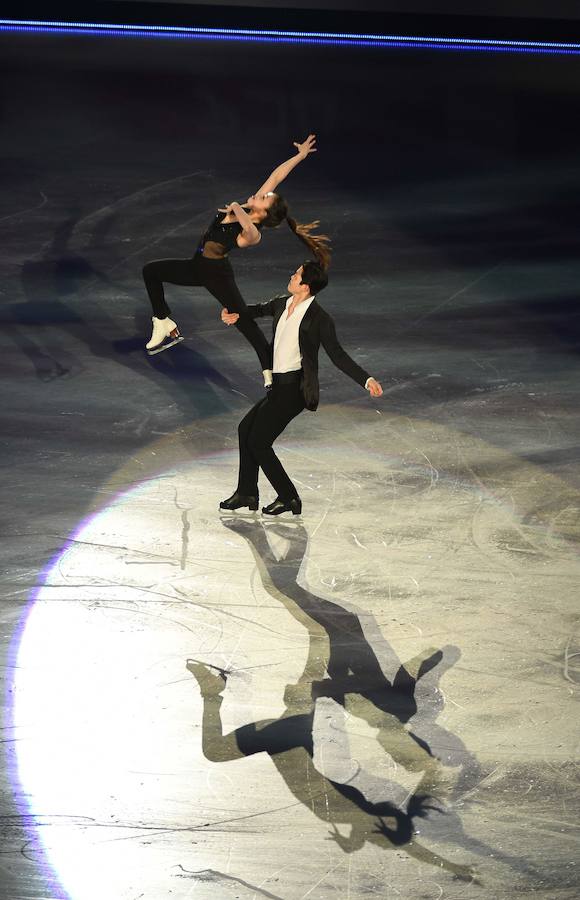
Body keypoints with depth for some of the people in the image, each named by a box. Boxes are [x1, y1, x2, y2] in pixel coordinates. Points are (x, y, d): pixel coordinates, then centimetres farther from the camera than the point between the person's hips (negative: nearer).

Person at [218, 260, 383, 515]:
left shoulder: (320, 319, -16)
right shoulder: (282, 303, 5)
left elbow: (338, 355, -11)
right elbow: (261, 309, 29)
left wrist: (367, 380, -19)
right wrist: (236, 313, 13)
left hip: (295, 387, -9)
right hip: (279, 385, 9)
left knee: (258, 442, -6)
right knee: (245, 429, 18)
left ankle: (288, 498, 7)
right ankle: (246, 493, 30)